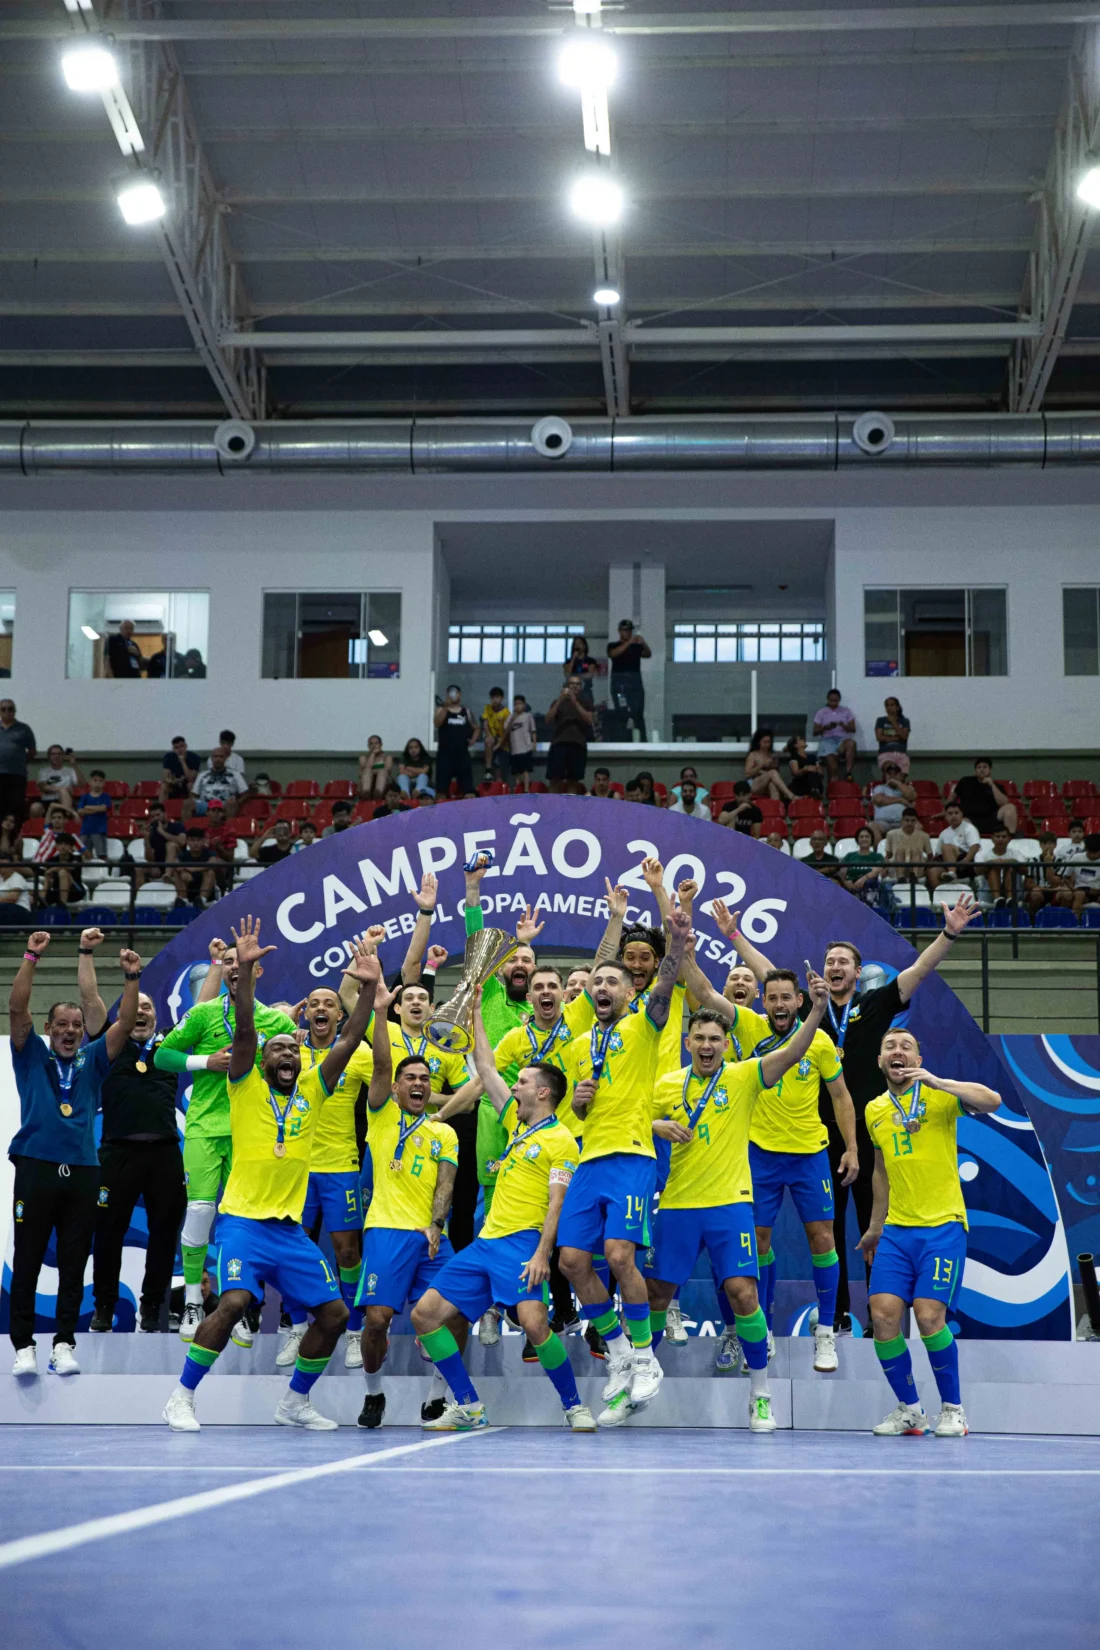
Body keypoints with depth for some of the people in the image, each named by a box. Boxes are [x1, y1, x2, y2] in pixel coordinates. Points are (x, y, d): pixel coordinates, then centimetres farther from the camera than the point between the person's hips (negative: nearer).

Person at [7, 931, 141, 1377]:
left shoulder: (93, 1059, 14)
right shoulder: (31, 1055, 9)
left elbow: (125, 1022, 6)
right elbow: (16, 1009, -3)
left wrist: (132, 977, -6)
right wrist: (31, 959, -12)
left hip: (82, 1171, 2)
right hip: (36, 1167, -2)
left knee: (74, 1265, 5)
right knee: (26, 1262, 0)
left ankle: (64, 1343, 11)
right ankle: (23, 1345, 6)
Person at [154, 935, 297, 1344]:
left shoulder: (274, 1021, 6)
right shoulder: (204, 1013, 1)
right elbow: (162, 1055, 4)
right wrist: (205, 1061, -9)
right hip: (204, 1125, -2)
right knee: (200, 1208, -8)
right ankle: (192, 1303, 6)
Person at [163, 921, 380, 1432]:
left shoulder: (312, 1091, 10)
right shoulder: (246, 1087, 1)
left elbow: (349, 1040, 3)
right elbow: (244, 1028, -13)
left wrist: (369, 987, -7)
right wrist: (244, 970, -25)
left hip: (291, 1228, 5)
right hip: (244, 1220, -5)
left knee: (334, 1312, 2)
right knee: (234, 1300, -24)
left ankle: (295, 1402, 21)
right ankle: (182, 1398, -9)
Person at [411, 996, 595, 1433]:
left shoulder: (561, 1141, -5)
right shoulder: (517, 1122, 17)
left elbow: (556, 1204, -12)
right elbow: (486, 1070, 21)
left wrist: (542, 1254, -23)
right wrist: (475, 1012, 20)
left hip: (523, 1242, -8)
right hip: (485, 1241, 8)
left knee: (533, 1321, -27)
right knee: (424, 1312, 1)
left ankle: (574, 1407, -8)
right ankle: (468, 1408, 4)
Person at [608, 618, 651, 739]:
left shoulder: (636, 646, 13)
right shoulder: (613, 646, 8)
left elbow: (648, 654, -2)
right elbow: (613, 653, -14)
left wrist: (643, 643, -22)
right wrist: (629, 642, -21)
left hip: (635, 681, 2)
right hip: (619, 682, -2)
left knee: (638, 714, -5)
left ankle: (642, 740, -8)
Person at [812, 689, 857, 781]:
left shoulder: (846, 711, 16)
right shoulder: (821, 713, 13)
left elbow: (853, 729, 10)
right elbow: (815, 732, 9)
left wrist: (844, 726, -12)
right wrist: (825, 727, -11)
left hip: (843, 739, 1)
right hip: (827, 740, -1)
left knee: (851, 743, -37)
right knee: (830, 756, -36)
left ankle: (848, 773, -44)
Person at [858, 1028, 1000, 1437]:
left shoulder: (939, 1095, -2)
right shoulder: (874, 1110, 13)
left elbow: (992, 1101, -20)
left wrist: (937, 1081, -27)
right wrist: (874, 1227, 27)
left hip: (942, 1226, -5)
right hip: (896, 1230, 5)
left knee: (929, 1316, -14)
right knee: (882, 1315, -7)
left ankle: (953, 1410, 5)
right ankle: (909, 1410, 10)